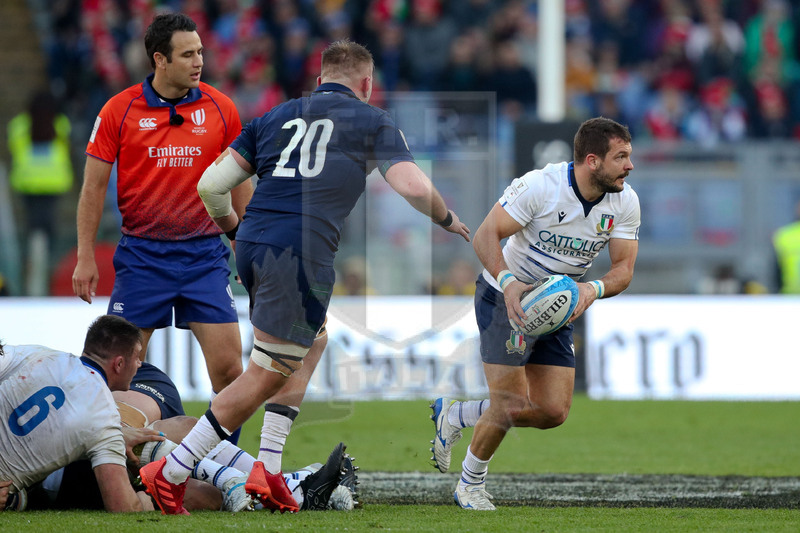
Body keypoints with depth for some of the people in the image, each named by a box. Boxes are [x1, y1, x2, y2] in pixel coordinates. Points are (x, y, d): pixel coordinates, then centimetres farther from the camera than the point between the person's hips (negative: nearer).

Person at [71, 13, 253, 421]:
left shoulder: (220, 108, 1)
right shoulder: (119, 110, -3)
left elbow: (240, 185, 11)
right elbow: (94, 185, 2)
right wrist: (85, 257, -1)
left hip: (204, 253, 1)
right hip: (141, 254, -1)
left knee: (228, 365, -5)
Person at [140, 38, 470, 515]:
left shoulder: (276, 117, 21)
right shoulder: (372, 122, 10)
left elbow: (211, 185, 16)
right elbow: (414, 189, -1)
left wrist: (235, 229, 33)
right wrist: (449, 220, 19)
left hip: (252, 244, 7)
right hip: (301, 253, -7)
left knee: (312, 344, 25)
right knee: (266, 376, -1)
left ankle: (268, 468, 16)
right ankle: (171, 473, -6)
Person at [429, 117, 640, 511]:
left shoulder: (625, 202, -9)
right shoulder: (540, 186, -25)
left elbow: (624, 268, -7)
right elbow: (486, 235, -23)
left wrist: (593, 289, -29)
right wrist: (508, 282, -39)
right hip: (505, 298, -6)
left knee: (553, 413, -1)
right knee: (510, 404, -12)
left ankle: (453, 416, 22)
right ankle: (470, 485, 15)